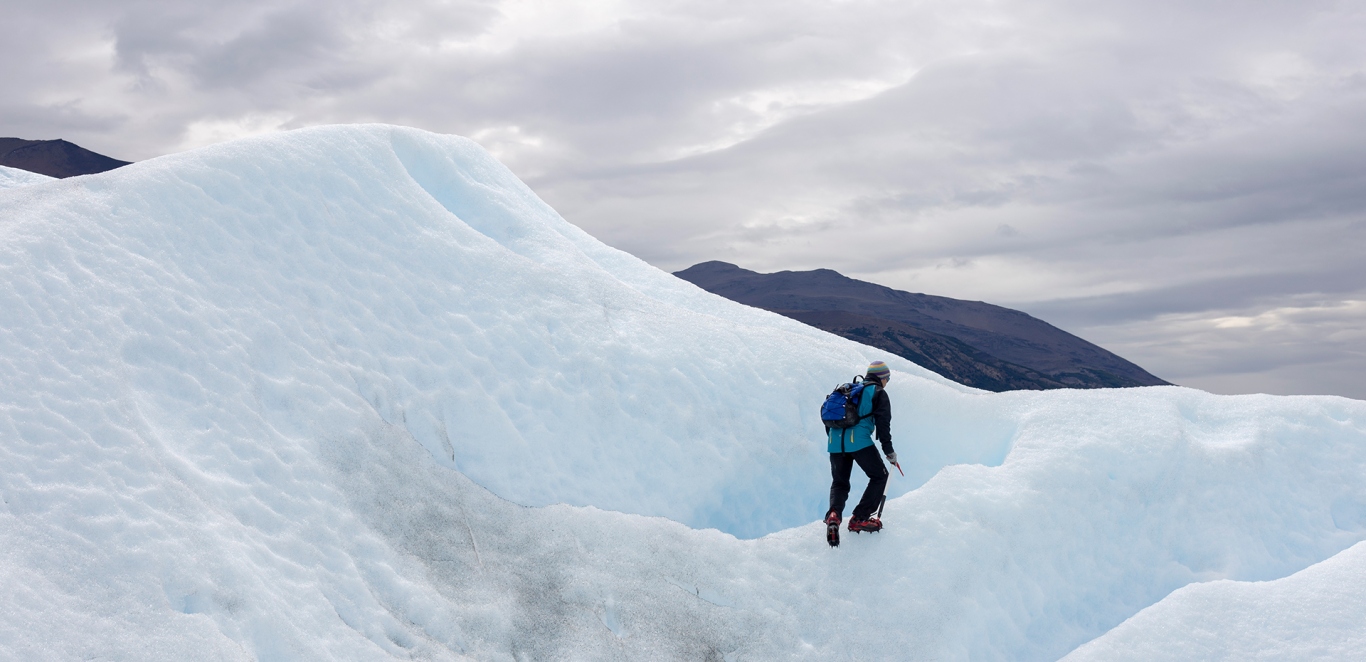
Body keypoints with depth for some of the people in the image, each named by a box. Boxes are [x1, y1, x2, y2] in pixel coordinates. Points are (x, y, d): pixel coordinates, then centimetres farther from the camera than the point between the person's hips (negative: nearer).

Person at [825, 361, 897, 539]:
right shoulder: (879, 393, 8)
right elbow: (883, 423, -1)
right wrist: (889, 451, 3)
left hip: (835, 442, 6)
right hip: (859, 440, -6)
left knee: (839, 483, 17)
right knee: (879, 476, 11)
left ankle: (834, 515, -14)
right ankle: (859, 519, 2)